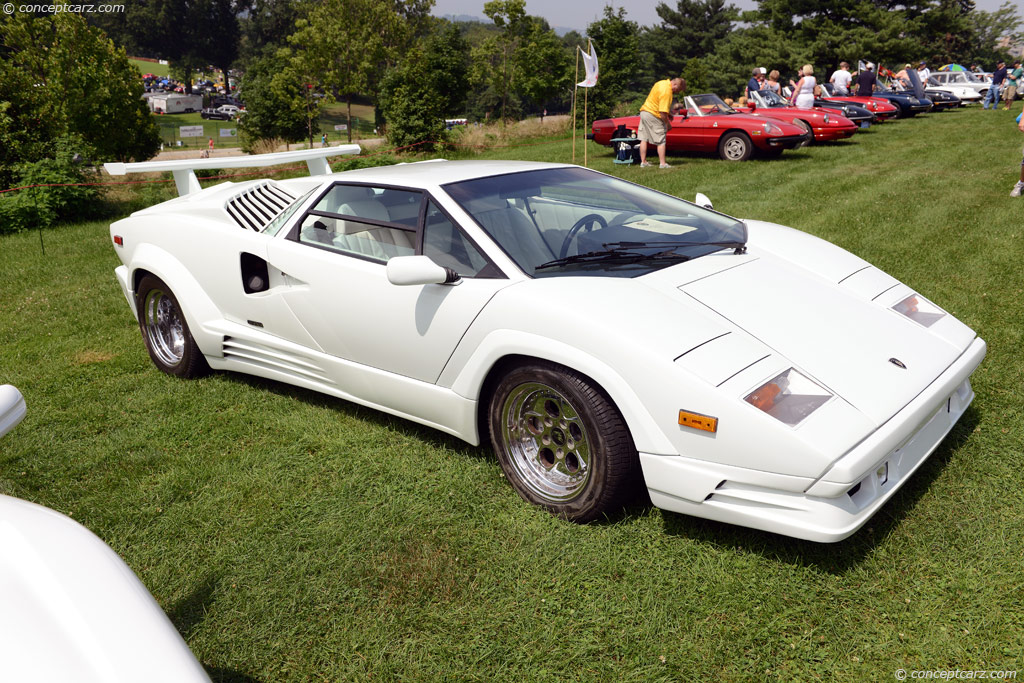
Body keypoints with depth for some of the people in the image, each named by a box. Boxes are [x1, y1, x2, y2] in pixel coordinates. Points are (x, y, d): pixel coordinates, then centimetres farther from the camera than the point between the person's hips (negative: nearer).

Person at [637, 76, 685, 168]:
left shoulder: (663, 83, 9)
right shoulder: (666, 92, -22)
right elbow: (663, 112, -25)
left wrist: (668, 114, 18)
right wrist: (668, 123, -10)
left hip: (644, 111, 9)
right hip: (653, 115, -9)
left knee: (644, 139, 9)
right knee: (661, 141, -2)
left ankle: (643, 162, 14)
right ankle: (663, 163, -2)